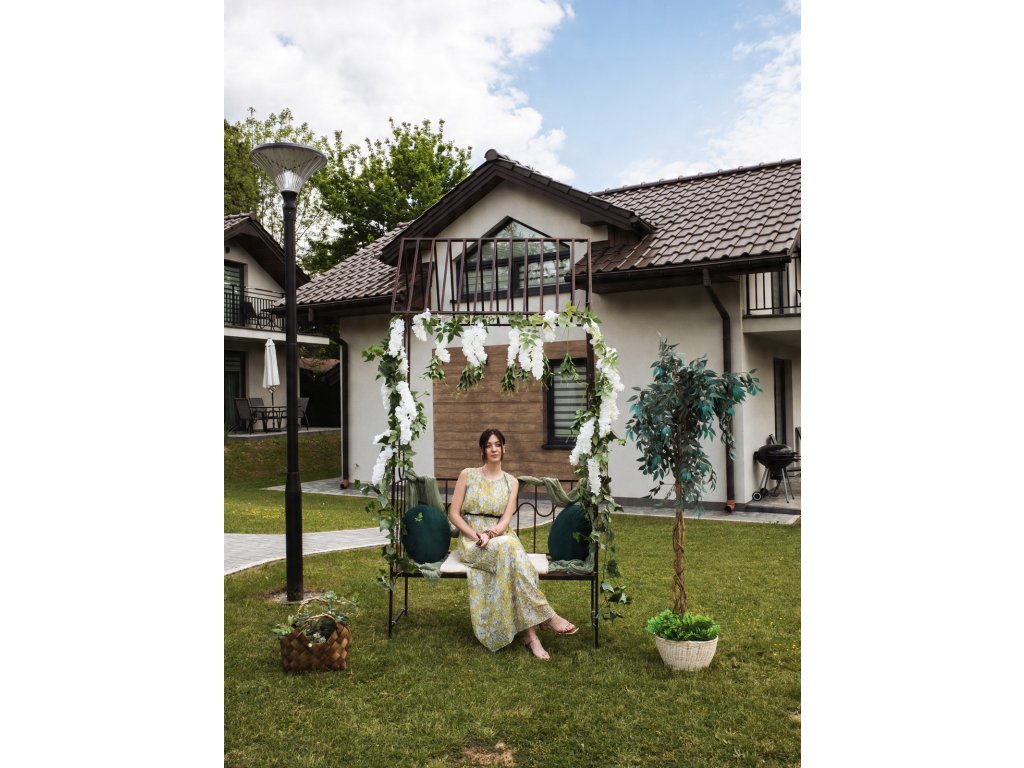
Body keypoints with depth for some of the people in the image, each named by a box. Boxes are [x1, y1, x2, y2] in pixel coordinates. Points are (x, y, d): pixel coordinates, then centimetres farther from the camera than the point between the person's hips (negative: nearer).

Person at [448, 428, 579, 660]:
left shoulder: (511, 482, 8)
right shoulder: (467, 475, 2)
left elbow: (506, 519, -2)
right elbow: (454, 515, -1)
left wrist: (491, 533, -24)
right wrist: (476, 536, -16)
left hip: (501, 538, 2)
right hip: (472, 541, -2)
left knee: (510, 553, -36)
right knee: (508, 549, -36)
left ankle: (529, 633, -37)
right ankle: (547, 616, -35)